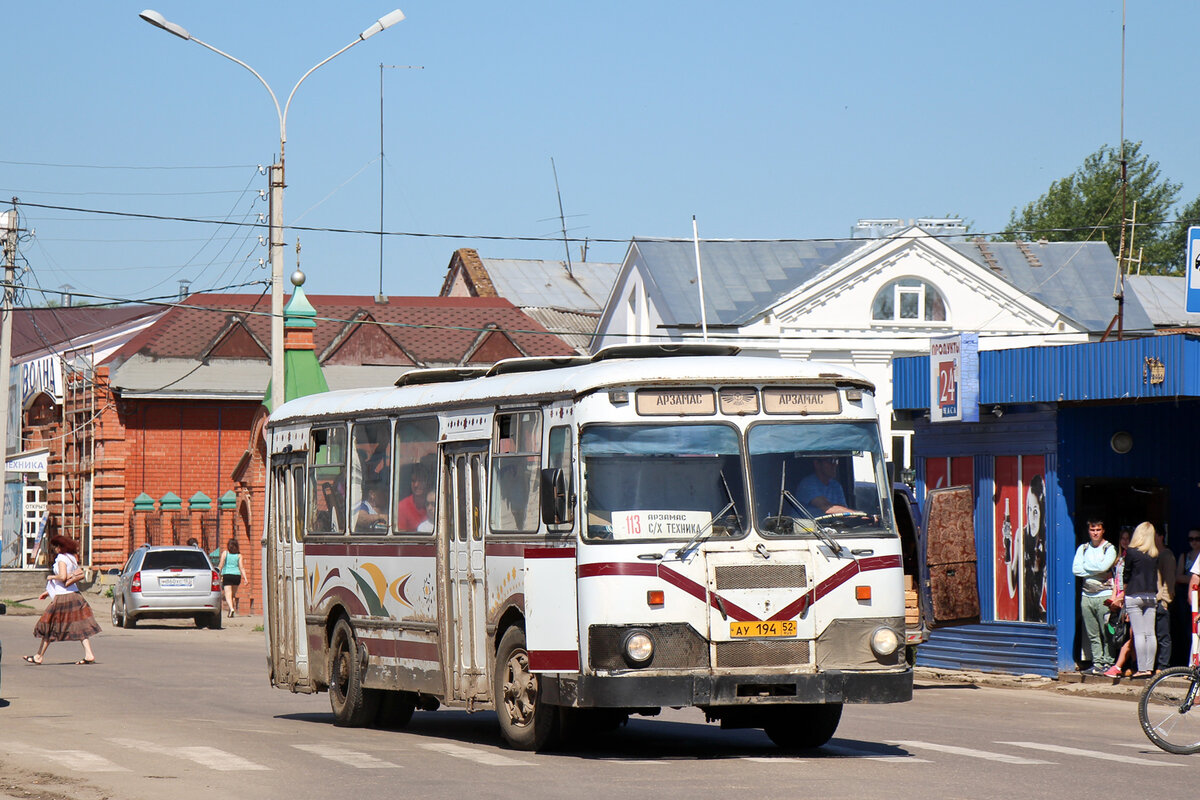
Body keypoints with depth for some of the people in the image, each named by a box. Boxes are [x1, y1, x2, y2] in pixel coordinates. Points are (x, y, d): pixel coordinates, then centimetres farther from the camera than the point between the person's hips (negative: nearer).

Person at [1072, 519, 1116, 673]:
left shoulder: (1109, 548, 3)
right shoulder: (1083, 548, 14)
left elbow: (1104, 566, -15)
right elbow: (1075, 569, 1)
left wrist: (1086, 566, -2)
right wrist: (1097, 571, -6)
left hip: (1105, 595, -4)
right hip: (1087, 595, 4)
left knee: (1107, 633, -6)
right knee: (1092, 634, 4)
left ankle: (1108, 662, -2)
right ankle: (1097, 662, 9)